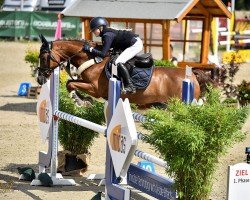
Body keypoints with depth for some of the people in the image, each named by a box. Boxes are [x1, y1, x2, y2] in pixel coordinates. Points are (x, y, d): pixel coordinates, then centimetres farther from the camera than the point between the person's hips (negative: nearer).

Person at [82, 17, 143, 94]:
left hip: (135, 44, -11)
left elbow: (103, 54, -24)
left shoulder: (107, 35, -19)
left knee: (118, 62, -21)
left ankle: (130, 86, -21)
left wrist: (90, 49, -18)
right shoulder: (107, 33, 9)